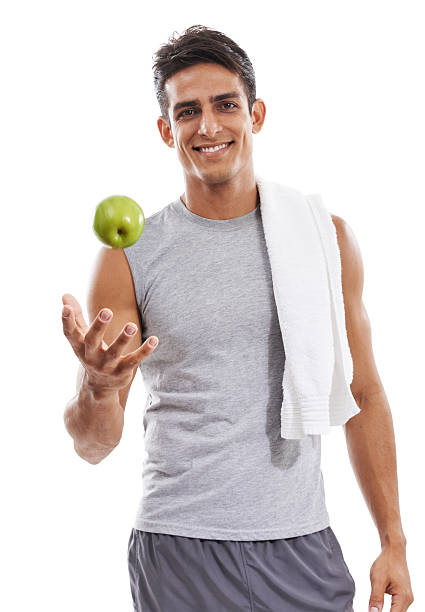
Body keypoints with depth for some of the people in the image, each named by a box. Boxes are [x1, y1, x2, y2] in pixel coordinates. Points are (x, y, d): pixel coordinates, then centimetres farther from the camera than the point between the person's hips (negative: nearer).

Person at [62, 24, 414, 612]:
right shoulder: (129, 256, -2)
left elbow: (364, 396, 9)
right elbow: (94, 445, -3)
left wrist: (393, 542, 5)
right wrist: (98, 390, -26)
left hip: (301, 548, 1)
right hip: (177, 556, -1)